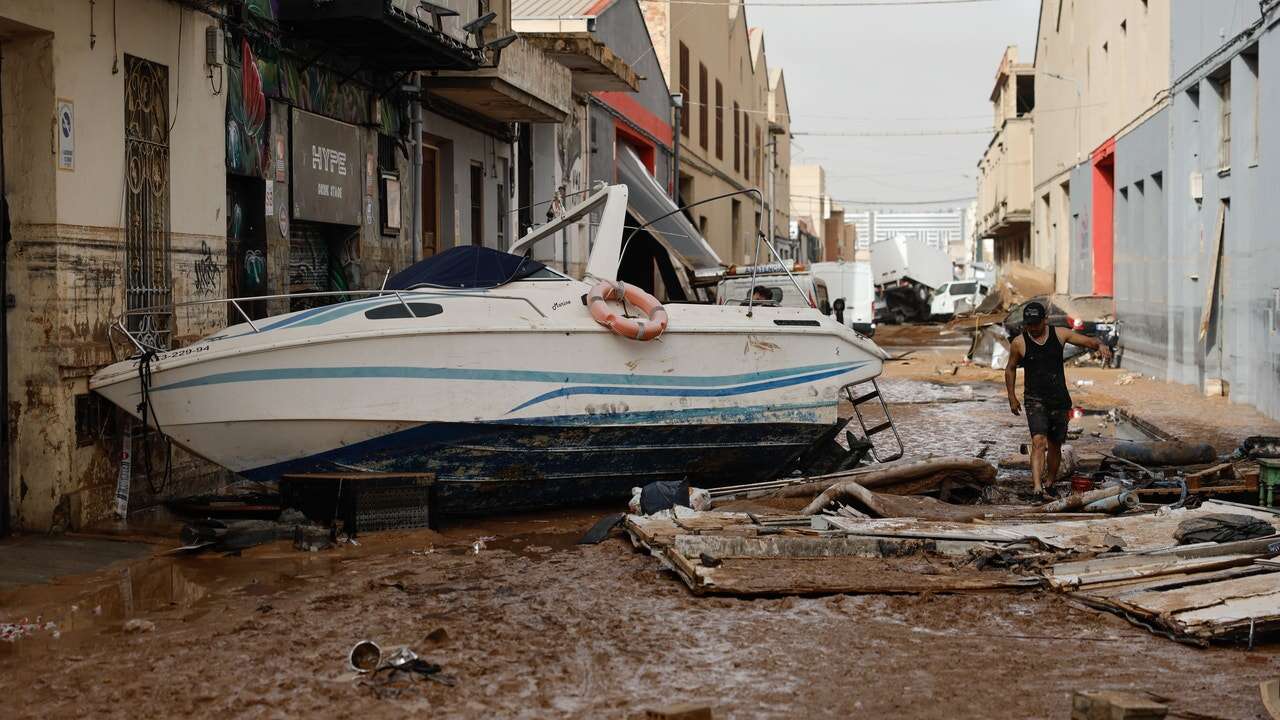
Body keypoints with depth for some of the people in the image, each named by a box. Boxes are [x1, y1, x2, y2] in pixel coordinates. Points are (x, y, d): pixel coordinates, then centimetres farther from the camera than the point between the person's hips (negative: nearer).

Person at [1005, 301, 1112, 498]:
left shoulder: (1059, 334, 1)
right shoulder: (1019, 343, -2)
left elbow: (1087, 341, 2)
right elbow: (1010, 369, 13)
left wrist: (1100, 345, -21)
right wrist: (1012, 398, 11)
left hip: (1059, 400, 3)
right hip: (1035, 400, -3)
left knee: (1055, 445, 10)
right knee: (1038, 441, -21)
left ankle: (1049, 483, 30)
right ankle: (1037, 487, -30)